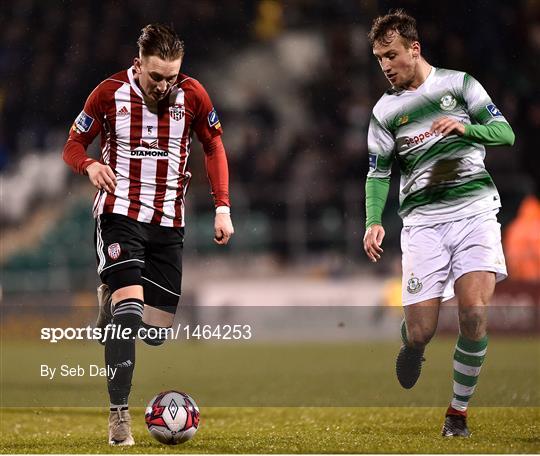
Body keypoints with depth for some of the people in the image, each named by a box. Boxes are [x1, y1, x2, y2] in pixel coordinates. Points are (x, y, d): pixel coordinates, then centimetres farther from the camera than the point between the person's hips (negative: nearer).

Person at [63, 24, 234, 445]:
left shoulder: (192, 94, -3)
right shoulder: (110, 93, -8)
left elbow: (213, 145, 10)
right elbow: (74, 144, 1)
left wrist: (222, 207, 2)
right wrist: (89, 165, -22)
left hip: (168, 222, 3)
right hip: (119, 215, -3)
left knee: (158, 328, 4)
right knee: (129, 308, -23)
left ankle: (113, 299, 40)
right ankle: (119, 414, -18)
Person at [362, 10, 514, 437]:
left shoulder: (459, 83, 6)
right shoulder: (385, 110, 10)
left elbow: (505, 133, 4)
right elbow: (378, 173, 12)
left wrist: (464, 127, -16)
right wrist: (374, 222, -4)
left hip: (474, 209, -1)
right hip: (423, 221, 1)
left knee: (474, 314, -19)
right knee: (420, 332, -9)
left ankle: (459, 411, -2)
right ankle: (411, 347, 31)